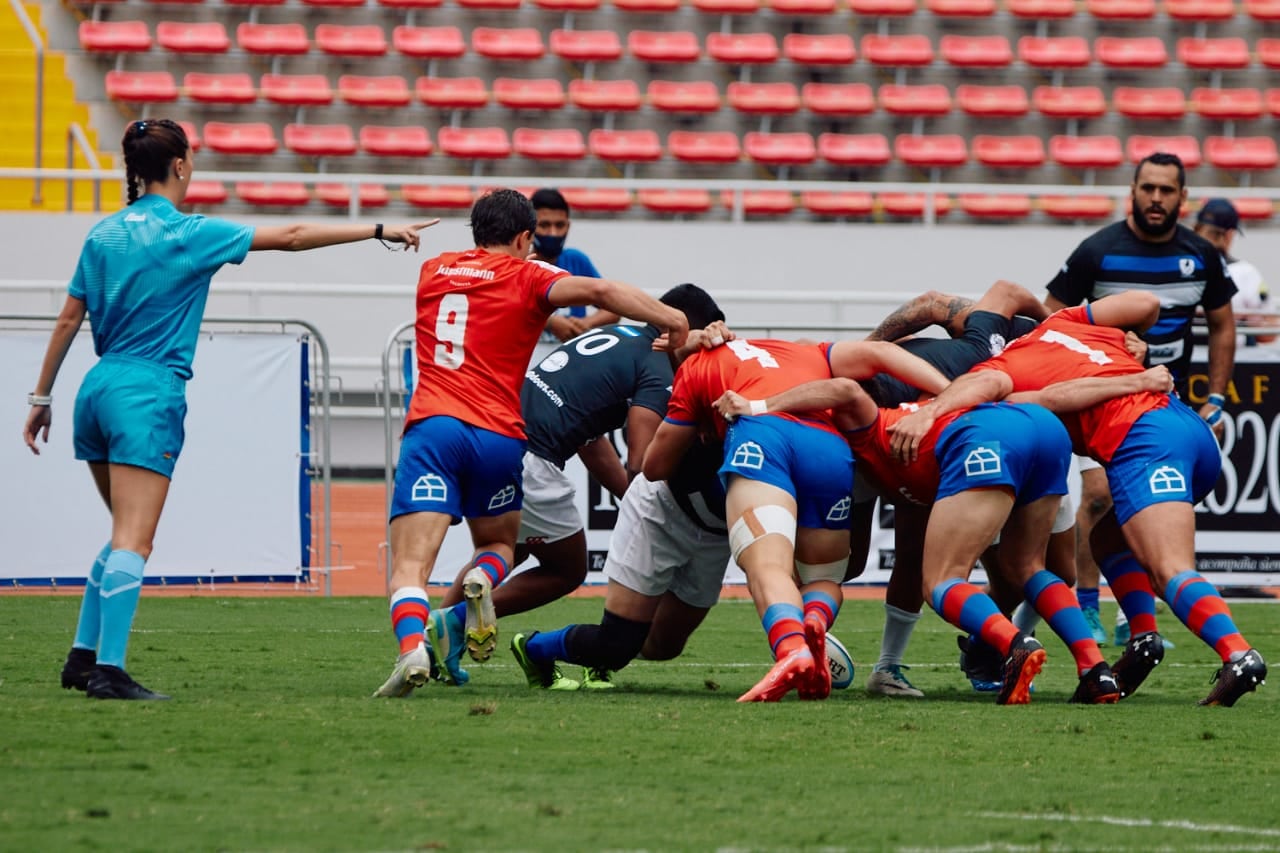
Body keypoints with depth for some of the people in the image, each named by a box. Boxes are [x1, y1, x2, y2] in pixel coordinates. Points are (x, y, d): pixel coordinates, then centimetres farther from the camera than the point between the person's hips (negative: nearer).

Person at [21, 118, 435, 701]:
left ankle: (83, 657, 16)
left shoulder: (104, 234, 11)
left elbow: (68, 319, 13)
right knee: (132, 543, -10)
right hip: (148, 395, -7)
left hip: (99, 390, 7)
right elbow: (291, 236, -7)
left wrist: (41, 397, 20)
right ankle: (109, 670, -16)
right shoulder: (187, 234, -7)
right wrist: (381, 231, -3)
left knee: (126, 536, 19)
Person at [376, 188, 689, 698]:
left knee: (410, 567, -7)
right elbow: (599, 291, -7)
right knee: (499, 544, 25)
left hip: (431, 425, 1)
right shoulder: (526, 276, 9)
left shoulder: (433, 271, 21)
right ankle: (482, 580, -11)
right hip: (500, 436, -1)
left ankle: (412, 647, -38)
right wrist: (677, 325, -5)